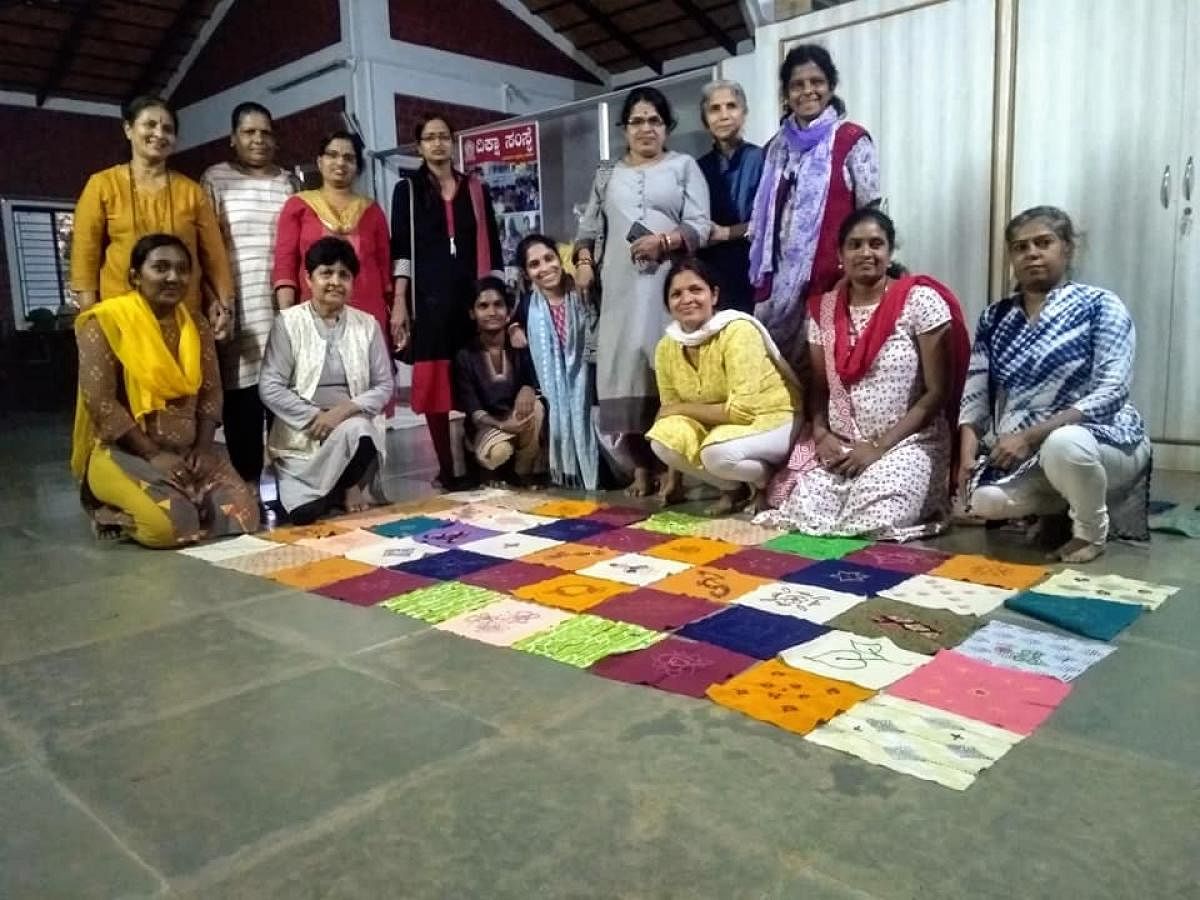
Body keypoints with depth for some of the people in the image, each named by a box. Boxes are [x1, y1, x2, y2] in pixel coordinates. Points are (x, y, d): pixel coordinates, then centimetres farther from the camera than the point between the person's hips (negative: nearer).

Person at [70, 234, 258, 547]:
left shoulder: (197, 325, 9)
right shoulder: (105, 322, -7)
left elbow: (210, 392, 8)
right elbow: (100, 401, -13)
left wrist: (203, 447, -8)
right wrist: (153, 454, -17)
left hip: (188, 451, 5)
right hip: (125, 452, -5)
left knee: (243, 515, -15)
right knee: (170, 523, -29)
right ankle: (113, 511, 5)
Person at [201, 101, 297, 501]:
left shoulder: (287, 182, 16)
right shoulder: (215, 179, 7)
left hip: (282, 303, 3)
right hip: (237, 304, -2)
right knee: (242, 392, -4)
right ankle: (247, 482, 2)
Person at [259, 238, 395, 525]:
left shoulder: (367, 324, 5)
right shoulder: (288, 322, -1)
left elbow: (384, 387, 2)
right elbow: (269, 387, -6)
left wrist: (344, 410, -14)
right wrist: (315, 417, -16)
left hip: (355, 425, 1)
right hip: (300, 431, -1)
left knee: (354, 432, -37)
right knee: (303, 514, -22)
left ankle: (349, 487, -6)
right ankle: (343, 488, 11)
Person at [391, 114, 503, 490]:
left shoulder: (477, 189, 13)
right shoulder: (407, 189, 7)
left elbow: (492, 248, 12)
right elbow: (401, 249, 0)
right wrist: (399, 302, -9)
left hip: (472, 296, 2)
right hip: (428, 298, -2)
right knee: (434, 384, -3)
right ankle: (446, 469, 2)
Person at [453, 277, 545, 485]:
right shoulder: (464, 356, -7)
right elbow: (471, 409, -11)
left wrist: (528, 388, -32)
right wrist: (501, 425, -30)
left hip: (521, 419, 2)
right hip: (487, 425, -2)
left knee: (535, 407, -32)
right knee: (498, 452, -35)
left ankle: (522, 474, -10)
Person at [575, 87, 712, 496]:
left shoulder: (684, 166, 11)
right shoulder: (607, 174, 20)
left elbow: (700, 225, 2)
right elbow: (589, 227, 20)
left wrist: (664, 240, -14)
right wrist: (584, 262, 2)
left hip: (669, 284, -2)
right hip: (621, 288, 3)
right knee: (627, 367, -4)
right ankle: (641, 466, 1)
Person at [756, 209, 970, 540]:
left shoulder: (920, 300, -7)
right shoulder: (824, 308, 6)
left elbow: (937, 392, -9)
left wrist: (880, 447, -15)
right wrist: (821, 434, -7)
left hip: (907, 443, -3)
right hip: (839, 444, 3)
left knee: (874, 522, -28)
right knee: (803, 514, -21)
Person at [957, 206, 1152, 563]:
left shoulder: (1100, 305, -6)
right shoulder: (995, 317, 7)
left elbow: (1112, 392, -16)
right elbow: (975, 394, 4)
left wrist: (1030, 436, -24)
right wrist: (968, 451, -14)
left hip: (1102, 441, -4)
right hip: (1021, 452, 4)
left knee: (1063, 445, -39)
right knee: (985, 501, -26)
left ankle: (1091, 531, -8)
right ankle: (1055, 508, 9)